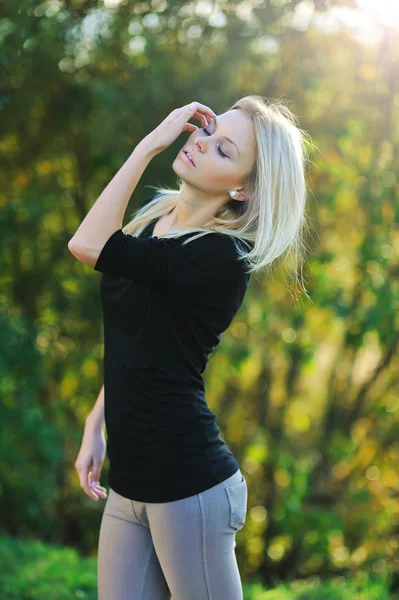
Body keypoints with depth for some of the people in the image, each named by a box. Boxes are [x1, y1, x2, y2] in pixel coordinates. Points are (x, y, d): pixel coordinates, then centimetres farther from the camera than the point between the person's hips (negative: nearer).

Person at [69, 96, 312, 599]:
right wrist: (95, 426, 13)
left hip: (187, 486, -8)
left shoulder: (222, 257, -18)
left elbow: (88, 246, -27)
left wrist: (150, 144, -22)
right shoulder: (151, 217, 8)